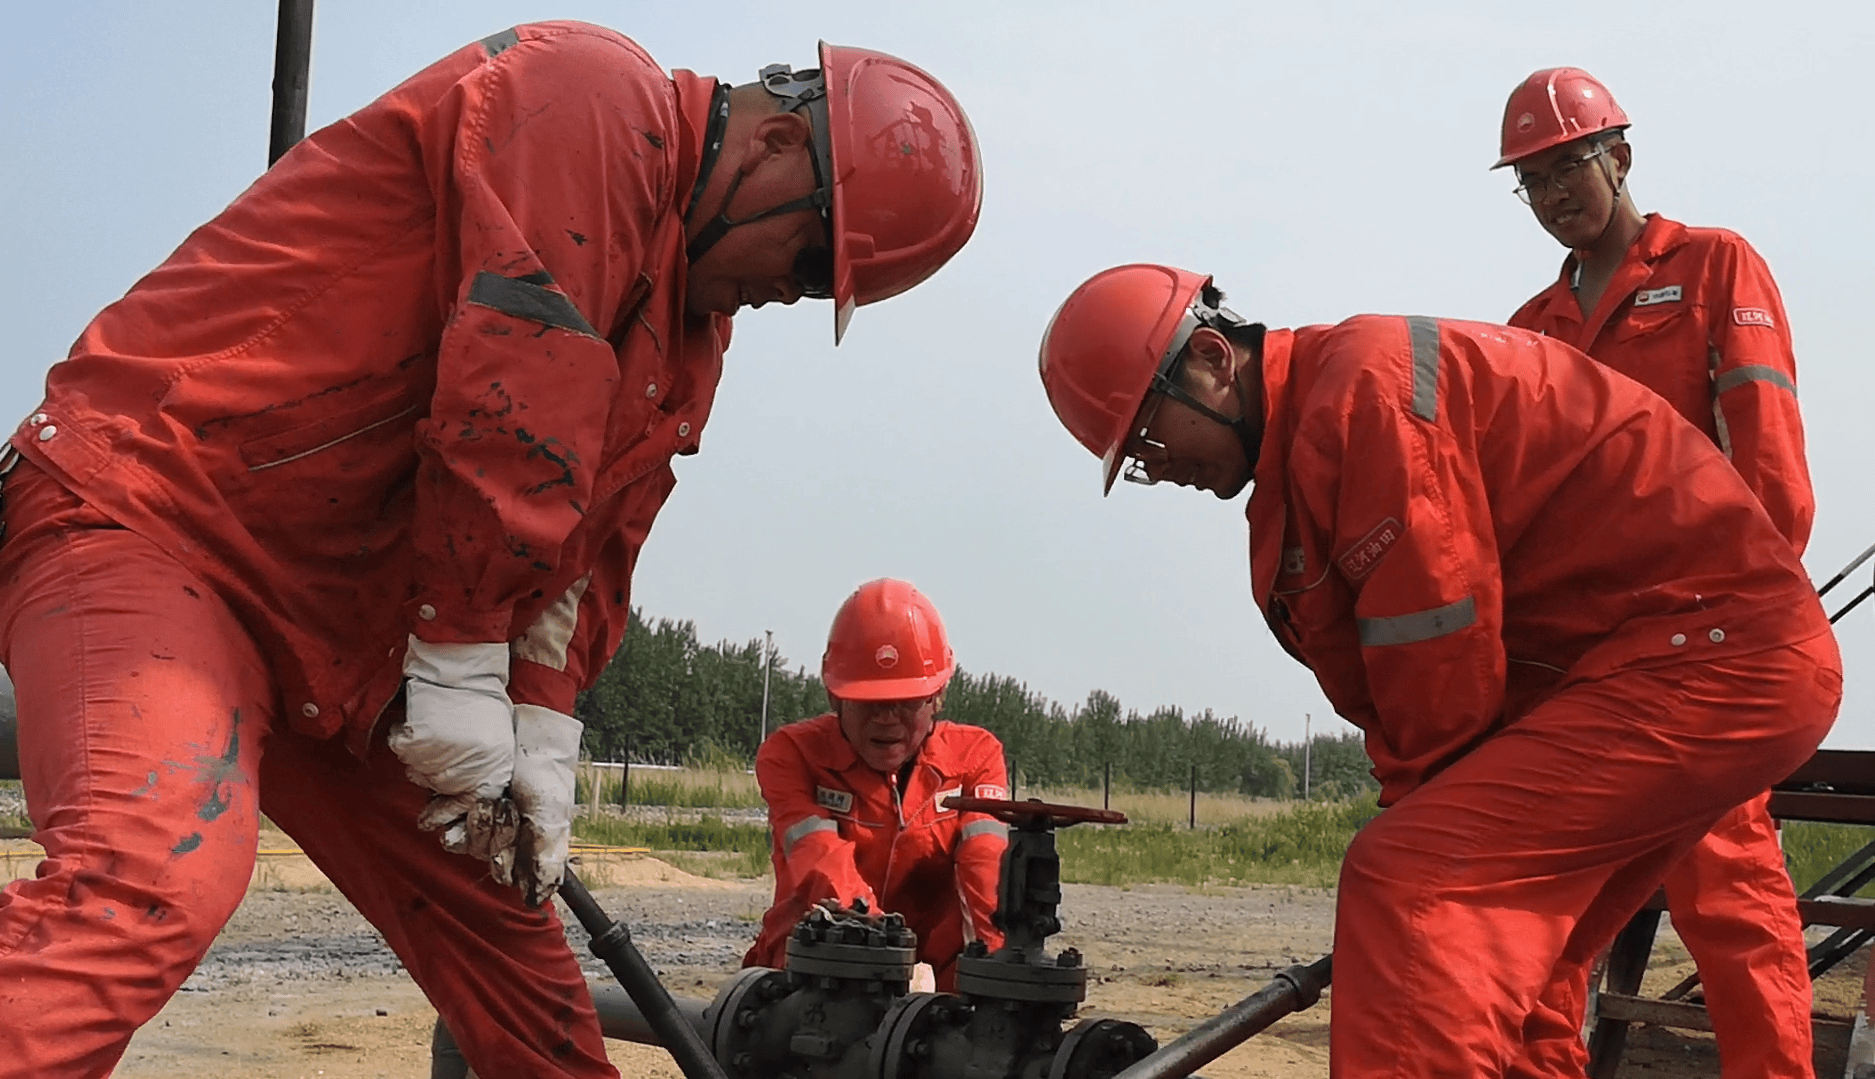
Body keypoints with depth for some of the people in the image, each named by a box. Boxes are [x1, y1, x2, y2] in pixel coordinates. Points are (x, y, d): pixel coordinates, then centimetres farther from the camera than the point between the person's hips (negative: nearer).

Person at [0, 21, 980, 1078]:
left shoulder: (692, 317, 16)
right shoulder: (592, 92, -14)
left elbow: (590, 537, 14)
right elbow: (511, 413, -21)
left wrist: (540, 731, 2)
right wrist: (462, 675, -18)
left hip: (341, 651, 10)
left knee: (505, 933, 12)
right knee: (158, 879, -33)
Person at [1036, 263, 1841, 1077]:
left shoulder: (1362, 392, -17)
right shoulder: (1313, 433, 15)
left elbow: (1440, 664, -17)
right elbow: (1396, 681, 11)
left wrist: (1422, 818, -5)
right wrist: (1424, 813, 1)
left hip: (1711, 652, -10)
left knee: (1406, 887, -20)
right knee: (1482, 987, 15)